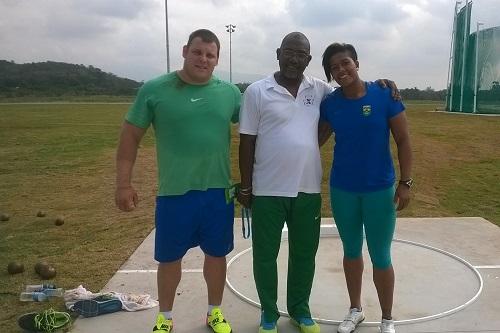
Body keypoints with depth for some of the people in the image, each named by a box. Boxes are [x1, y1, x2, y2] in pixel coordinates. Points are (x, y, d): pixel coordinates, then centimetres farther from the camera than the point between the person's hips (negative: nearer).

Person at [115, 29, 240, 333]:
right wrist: (124, 183, -4)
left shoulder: (230, 92, 2)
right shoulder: (154, 90, -5)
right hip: (174, 193, -2)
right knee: (169, 257, 12)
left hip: (218, 191, 2)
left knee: (216, 254, 14)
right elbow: (131, 137, -1)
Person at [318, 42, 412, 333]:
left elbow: (403, 140, -7)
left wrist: (405, 183, -10)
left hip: (380, 190, -3)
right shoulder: (329, 104, -3)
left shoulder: (384, 95, -11)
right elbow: (317, 139, 9)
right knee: (351, 251, 17)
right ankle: (356, 309, 37)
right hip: (342, 190, 3)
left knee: (380, 257, 6)